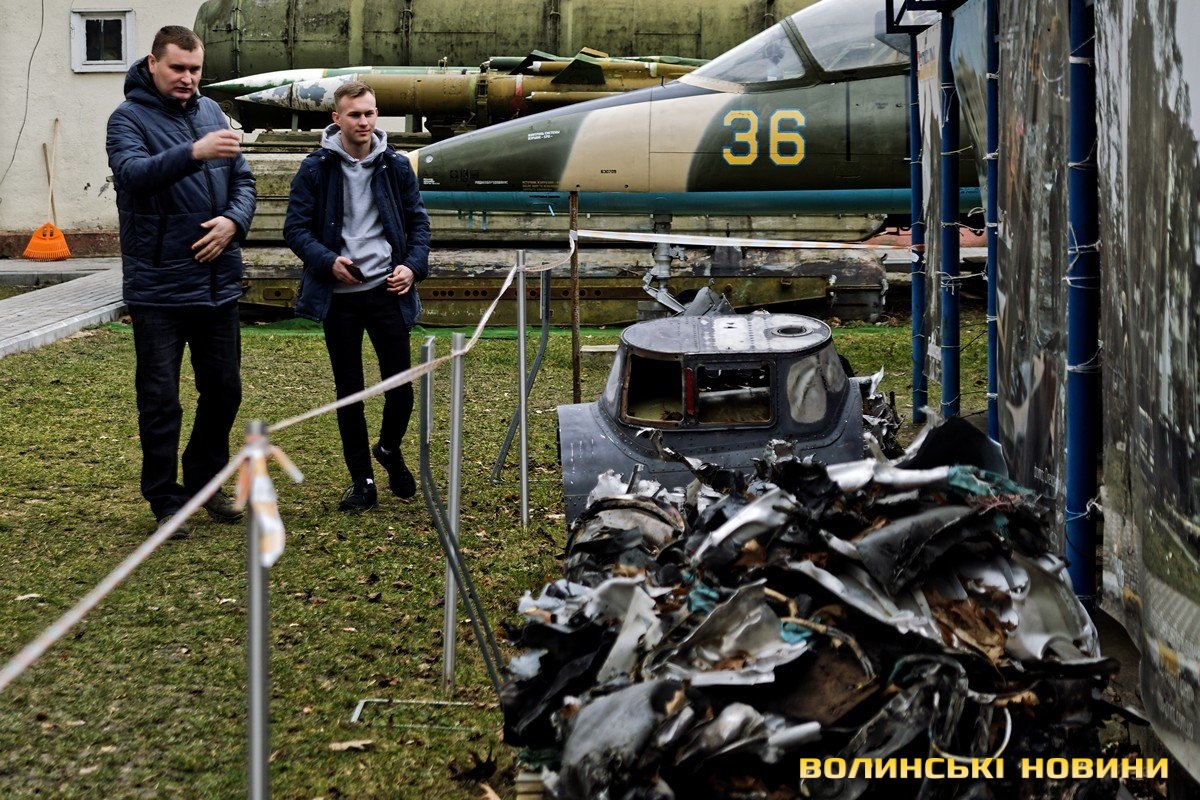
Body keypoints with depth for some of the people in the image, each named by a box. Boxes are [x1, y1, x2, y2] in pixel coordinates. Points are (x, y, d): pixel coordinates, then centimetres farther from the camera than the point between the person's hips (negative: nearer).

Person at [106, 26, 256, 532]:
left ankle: (205, 480, 30)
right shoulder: (129, 119, -8)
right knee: (160, 399, 1)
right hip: (159, 288, -5)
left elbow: (242, 180, 11)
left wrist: (233, 221, -10)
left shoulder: (210, 113, 9)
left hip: (218, 283, 5)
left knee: (224, 390, 13)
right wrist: (194, 153, -43)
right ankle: (165, 499, 12)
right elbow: (132, 172, -28)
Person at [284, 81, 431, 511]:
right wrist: (328, 262, -17)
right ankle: (362, 480, 17)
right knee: (349, 392, 6)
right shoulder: (316, 168, -3)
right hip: (339, 296, -1)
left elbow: (418, 222, 10)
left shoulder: (396, 166, 4)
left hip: (387, 291, 1)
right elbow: (295, 227, -2)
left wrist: (413, 266, -6)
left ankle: (389, 450, 30)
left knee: (400, 386, 0)